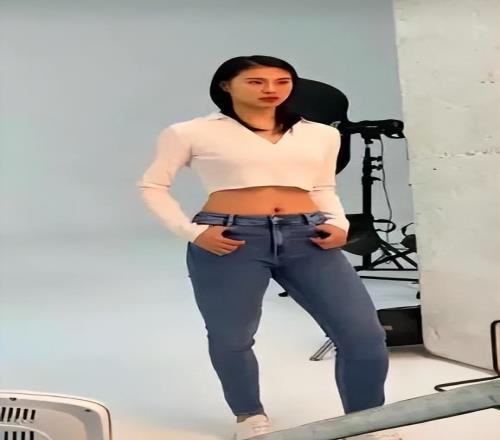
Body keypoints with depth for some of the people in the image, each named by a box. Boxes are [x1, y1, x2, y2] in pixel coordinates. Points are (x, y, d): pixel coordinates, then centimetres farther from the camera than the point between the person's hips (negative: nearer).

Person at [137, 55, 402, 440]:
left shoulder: (321, 134, 13)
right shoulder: (193, 133, 2)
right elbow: (153, 186, 5)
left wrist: (338, 224, 4)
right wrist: (192, 231, -7)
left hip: (308, 238, 3)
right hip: (230, 240, -2)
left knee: (366, 334, -2)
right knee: (231, 337, 9)